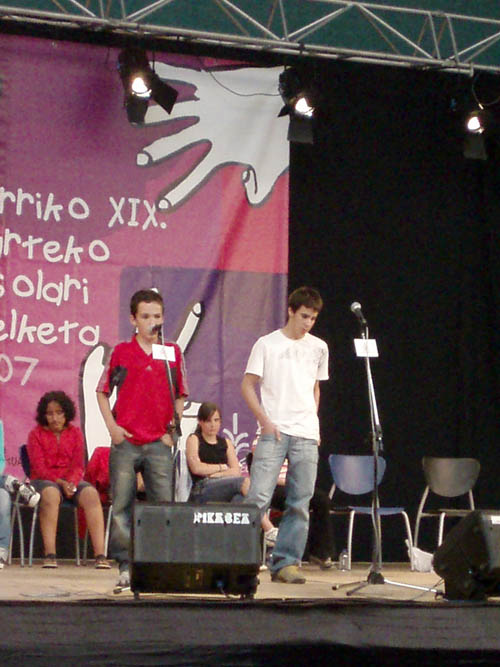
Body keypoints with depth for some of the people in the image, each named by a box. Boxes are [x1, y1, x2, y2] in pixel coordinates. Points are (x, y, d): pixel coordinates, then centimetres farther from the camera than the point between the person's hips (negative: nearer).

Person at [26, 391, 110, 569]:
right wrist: (60, 483, -19)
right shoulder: (36, 434, 5)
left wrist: (71, 483, -16)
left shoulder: (75, 433, 12)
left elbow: (78, 465, 6)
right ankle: (50, 555, -41)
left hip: (71, 481, 3)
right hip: (44, 480, -3)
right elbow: (39, 468, -5)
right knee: (51, 494, -39)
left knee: (91, 494, -29)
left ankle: (100, 555, -38)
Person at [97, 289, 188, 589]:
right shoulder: (121, 352, 5)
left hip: (159, 443, 1)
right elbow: (102, 392, 12)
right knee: (121, 506, 1)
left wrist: (174, 427, 2)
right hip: (125, 441, -1)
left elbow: (181, 396, 15)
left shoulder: (173, 353, 8)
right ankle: (126, 565, 7)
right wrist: (112, 426, 0)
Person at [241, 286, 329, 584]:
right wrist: (265, 420, -8)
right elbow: (248, 385, 2)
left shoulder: (318, 348, 14)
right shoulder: (267, 344, 2)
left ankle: (286, 562, 7)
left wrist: (313, 421, 12)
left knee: (300, 503, 2)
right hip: (274, 432, -4)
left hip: (306, 435, 4)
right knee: (259, 497, -13)